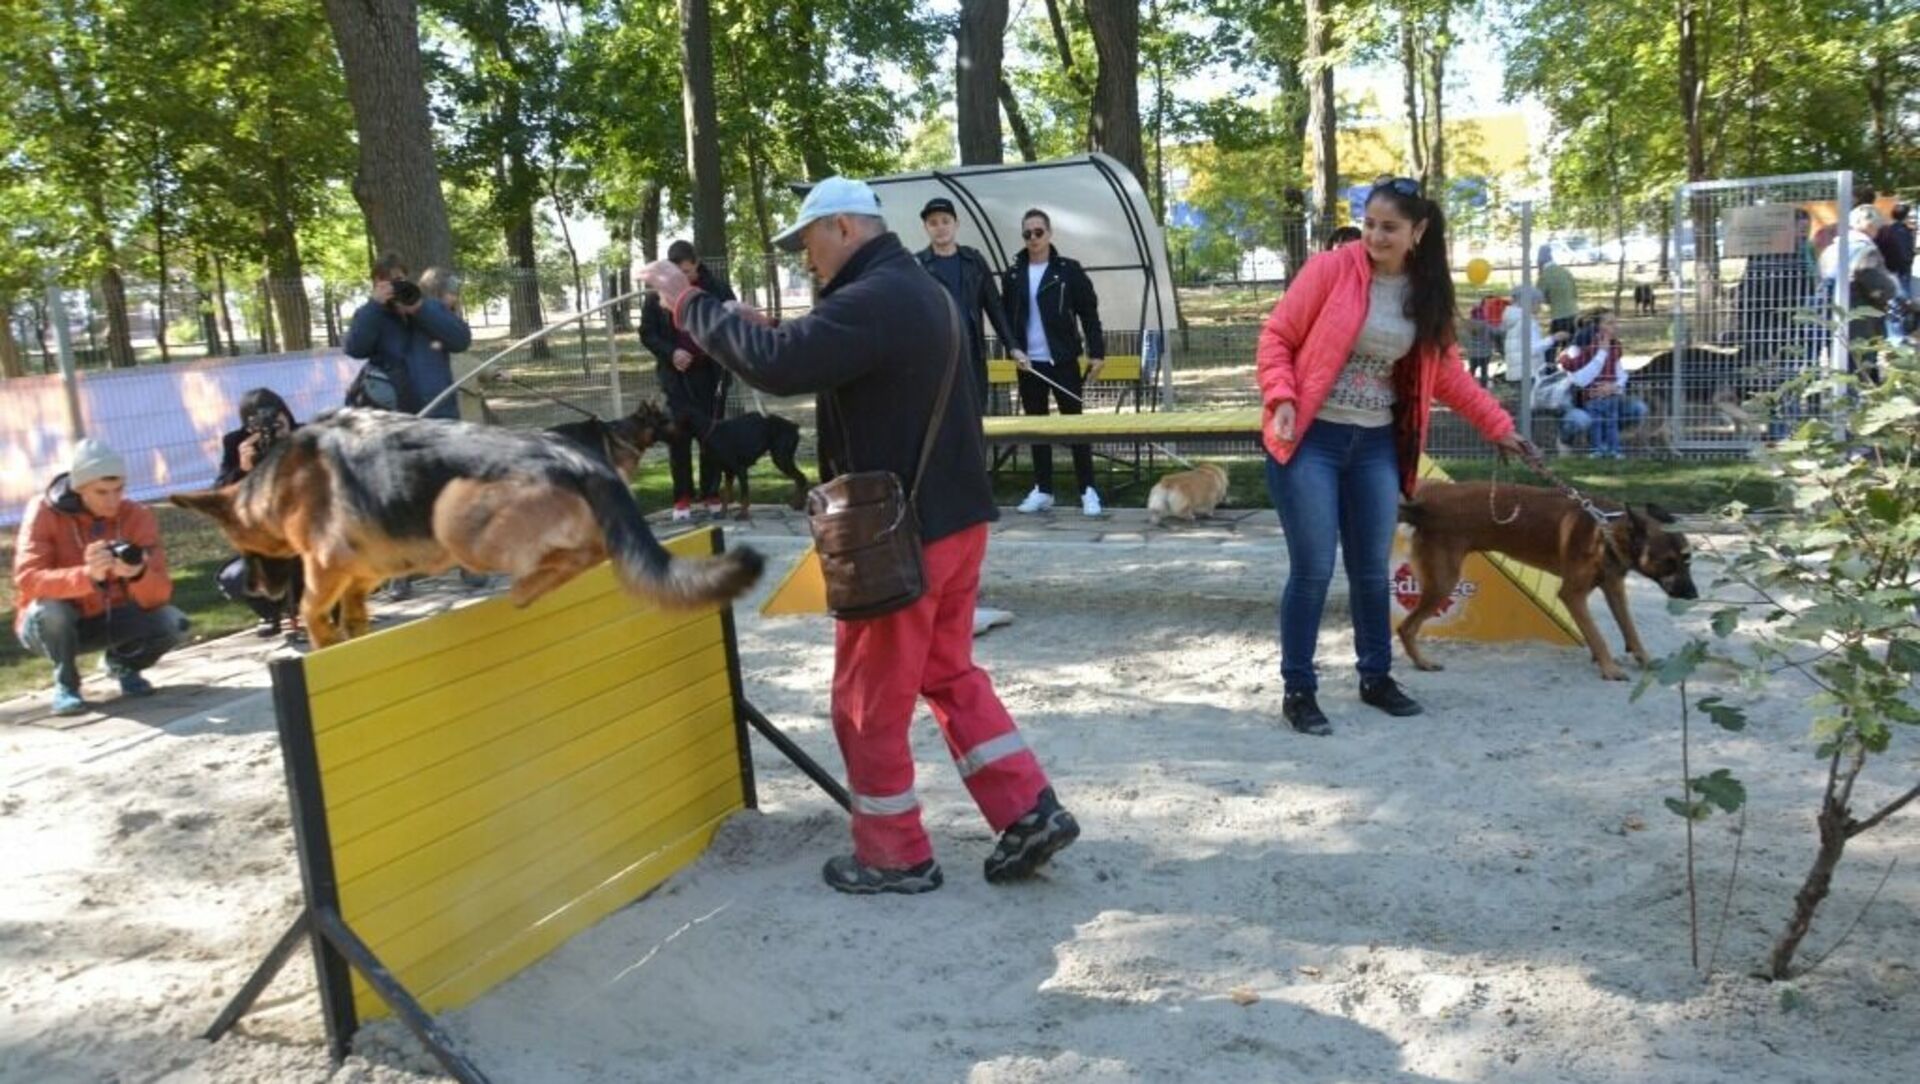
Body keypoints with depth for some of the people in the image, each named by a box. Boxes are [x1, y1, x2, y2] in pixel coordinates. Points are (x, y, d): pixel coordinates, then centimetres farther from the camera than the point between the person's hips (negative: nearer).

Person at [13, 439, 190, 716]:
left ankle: (123, 664, 10)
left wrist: (138, 574, -42)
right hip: (55, 626, -2)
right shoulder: (45, 511, -18)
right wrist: (87, 575, -48)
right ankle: (65, 683, -7)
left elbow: (158, 596, -18)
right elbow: (27, 581, -31)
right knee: (49, 609, -36)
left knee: (174, 624, -22)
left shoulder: (137, 516, -12)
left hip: (108, 620, 2)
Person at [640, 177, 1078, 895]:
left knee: (869, 699, 5)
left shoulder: (872, 301, -20)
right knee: (949, 674, 20)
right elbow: (822, 360, 20)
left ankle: (895, 856, 17)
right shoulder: (915, 290, 14)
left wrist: (691, 305, -19)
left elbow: (778, 366, -31)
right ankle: (1030, 814, 16)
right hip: (955, 516, 10)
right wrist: (763, 330, 7)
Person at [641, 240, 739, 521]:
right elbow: (646, 333, 5)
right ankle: (682, 497, 7)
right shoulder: (658, 293, -2)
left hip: (711, 373, 0)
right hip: (677, 375, 0)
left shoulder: (717, 289, -4)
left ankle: (712, 494, 14)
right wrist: (670, 353, -12)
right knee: (679, 435, -1)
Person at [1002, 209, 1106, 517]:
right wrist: (1014, 350, -4)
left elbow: (1089, 314, -2)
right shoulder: (1014, 274, 7)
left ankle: (1088, 490, 3)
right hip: (1028, 363, 3)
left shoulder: (1068, 270, -2)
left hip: (1063, 361, -3)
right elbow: (1007, 317, 9)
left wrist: (1097, 352, -8)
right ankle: (1043, 489, 16)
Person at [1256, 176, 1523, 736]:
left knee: (1373, 569, 12)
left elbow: (1447, 372, 15)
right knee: (1313, 569, -5)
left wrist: (1498, 425, 15)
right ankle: (1298, 689, 7)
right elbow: (1276, 335, -6)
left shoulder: (1428, 294, 6)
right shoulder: (1332, 268, -9)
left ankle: (1376, 677, 28)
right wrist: (1282, 398, -19)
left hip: (1377, 445, 5)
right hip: (1310, 439, -5)